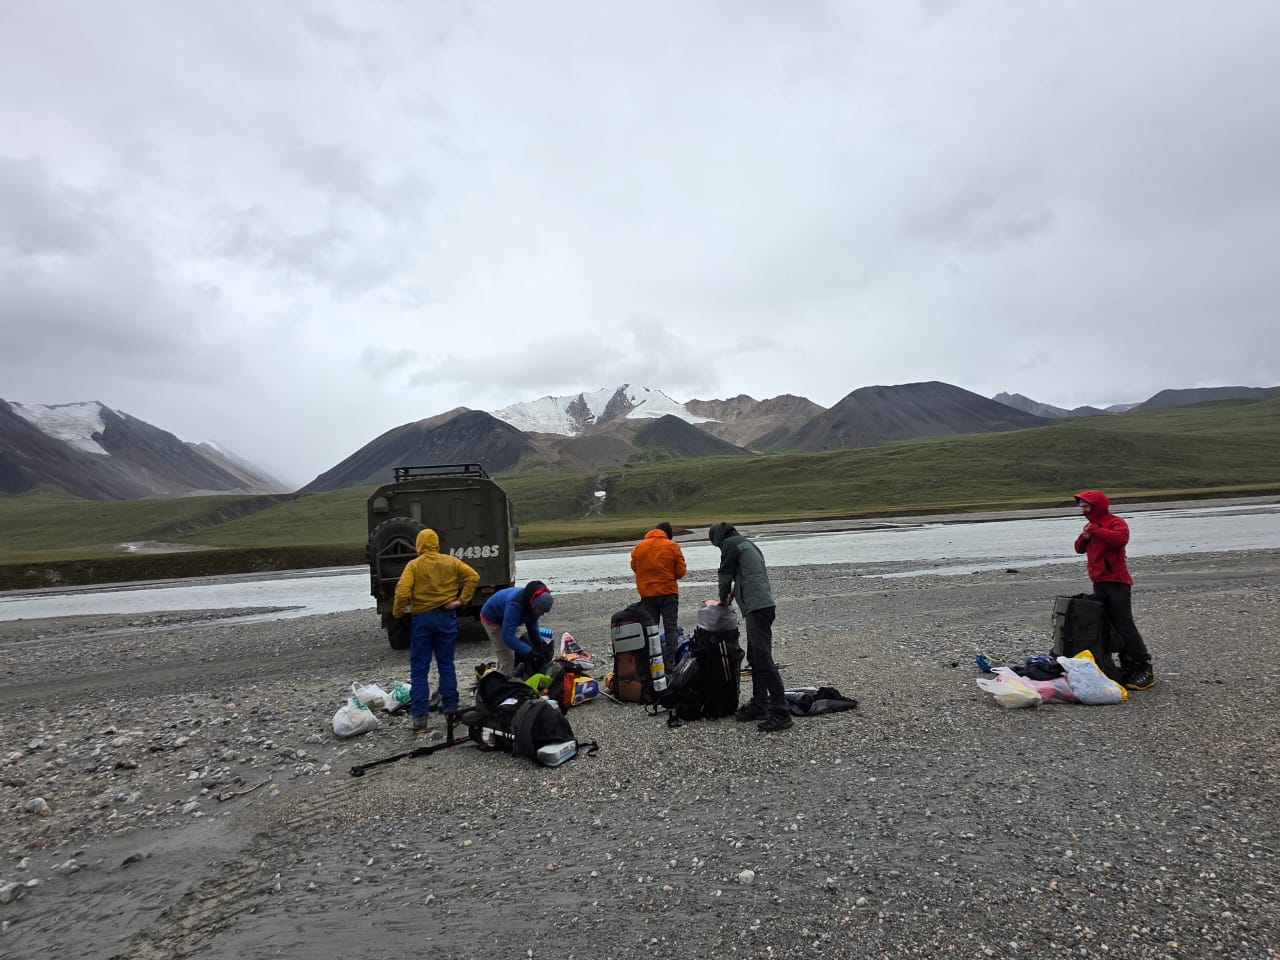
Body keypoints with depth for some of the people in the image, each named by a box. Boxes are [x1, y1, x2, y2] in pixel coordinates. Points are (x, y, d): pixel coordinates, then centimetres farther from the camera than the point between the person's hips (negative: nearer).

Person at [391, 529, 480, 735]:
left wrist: (398, 613, -2)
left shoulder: (414, 565, -6)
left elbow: (402, 591, -16)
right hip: (446, 617, 3)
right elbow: (473, 576, -4)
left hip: (422, 618, -2)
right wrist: (462, 600, -2)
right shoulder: (450, 562, 2)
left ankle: (420, 717, 1)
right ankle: (451, 708, 15)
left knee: (419, 669, 4)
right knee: (446, 665, 12)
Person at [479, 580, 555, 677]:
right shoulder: (515, 605, -44)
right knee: (506, 656, -12)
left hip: (502, 617, 8)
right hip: (491, 619, -8)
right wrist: (529, 652, -48)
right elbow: (508, 636, -45)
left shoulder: (535, 600, -20)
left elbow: (532, 623, -2)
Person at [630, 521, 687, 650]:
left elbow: (634, 567, 8)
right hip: (668, 592, -2)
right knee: (670, 627, 3)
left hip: (647, 594, 3)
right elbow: (681, 571, -7)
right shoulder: (673, 546, -8)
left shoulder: (639, 547, 0)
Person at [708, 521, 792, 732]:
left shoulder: (730, 545, -3)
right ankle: (759, 705, 22)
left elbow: (725, 575, 0)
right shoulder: (747, 544, 26)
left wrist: (723, 599, 16)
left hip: (757, 607, -10)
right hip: (763, 605, 10)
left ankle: (781, 713, -10)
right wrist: (732, 596, 28)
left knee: (763, 660, -10)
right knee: (755, 659, 16)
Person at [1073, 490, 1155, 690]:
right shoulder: (1091, 525, 19)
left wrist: (1095, 530, -22)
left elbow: (1121, 538, -28)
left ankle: (1144, 668, -5)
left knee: (1124, 625, -11)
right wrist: (1084, 537, -2)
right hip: (1099, 582, 9)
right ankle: (1128, 667, 15)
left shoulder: (1116, 522, -7)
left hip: (1117, 581, -9)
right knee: (1105, 625, 8)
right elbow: (1080, 549, 17)